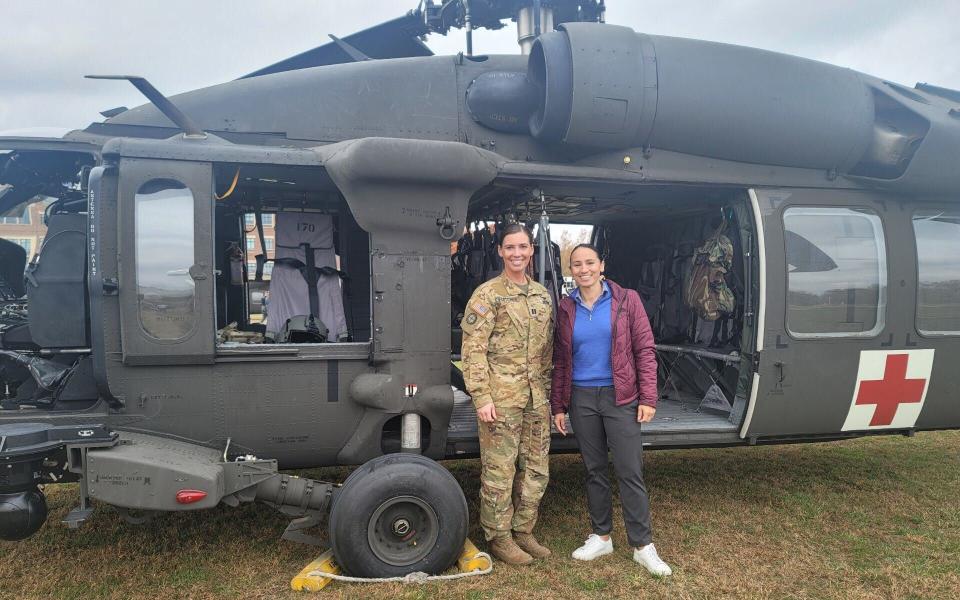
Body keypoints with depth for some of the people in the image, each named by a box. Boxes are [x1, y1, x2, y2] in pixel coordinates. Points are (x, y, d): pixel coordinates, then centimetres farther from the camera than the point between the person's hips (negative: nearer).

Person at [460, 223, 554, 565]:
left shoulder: (542, 295, 13)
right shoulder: (487, 295, -7)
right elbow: (473, 350, -11)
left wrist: (547, 390, 14)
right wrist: (481, 397, -17)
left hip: (536, 399, 6)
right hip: (500, 399, -6)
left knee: (535, 470, 13)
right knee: (499, 471, 2)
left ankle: (523, 531, 29)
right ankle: (499, 537, 19)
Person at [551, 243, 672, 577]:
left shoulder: (626, 300, -3)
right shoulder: (566, 309, 5)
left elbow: (644, 350, -3)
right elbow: (560, 361, 9)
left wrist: (647, 398, -9)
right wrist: (557, 405, 7)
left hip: (620, 398, -3)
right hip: (581, 398, 3)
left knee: (630, 472, -2)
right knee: (594, 470, 12)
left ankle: (642, 546, 10)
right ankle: (601, 537, 26)